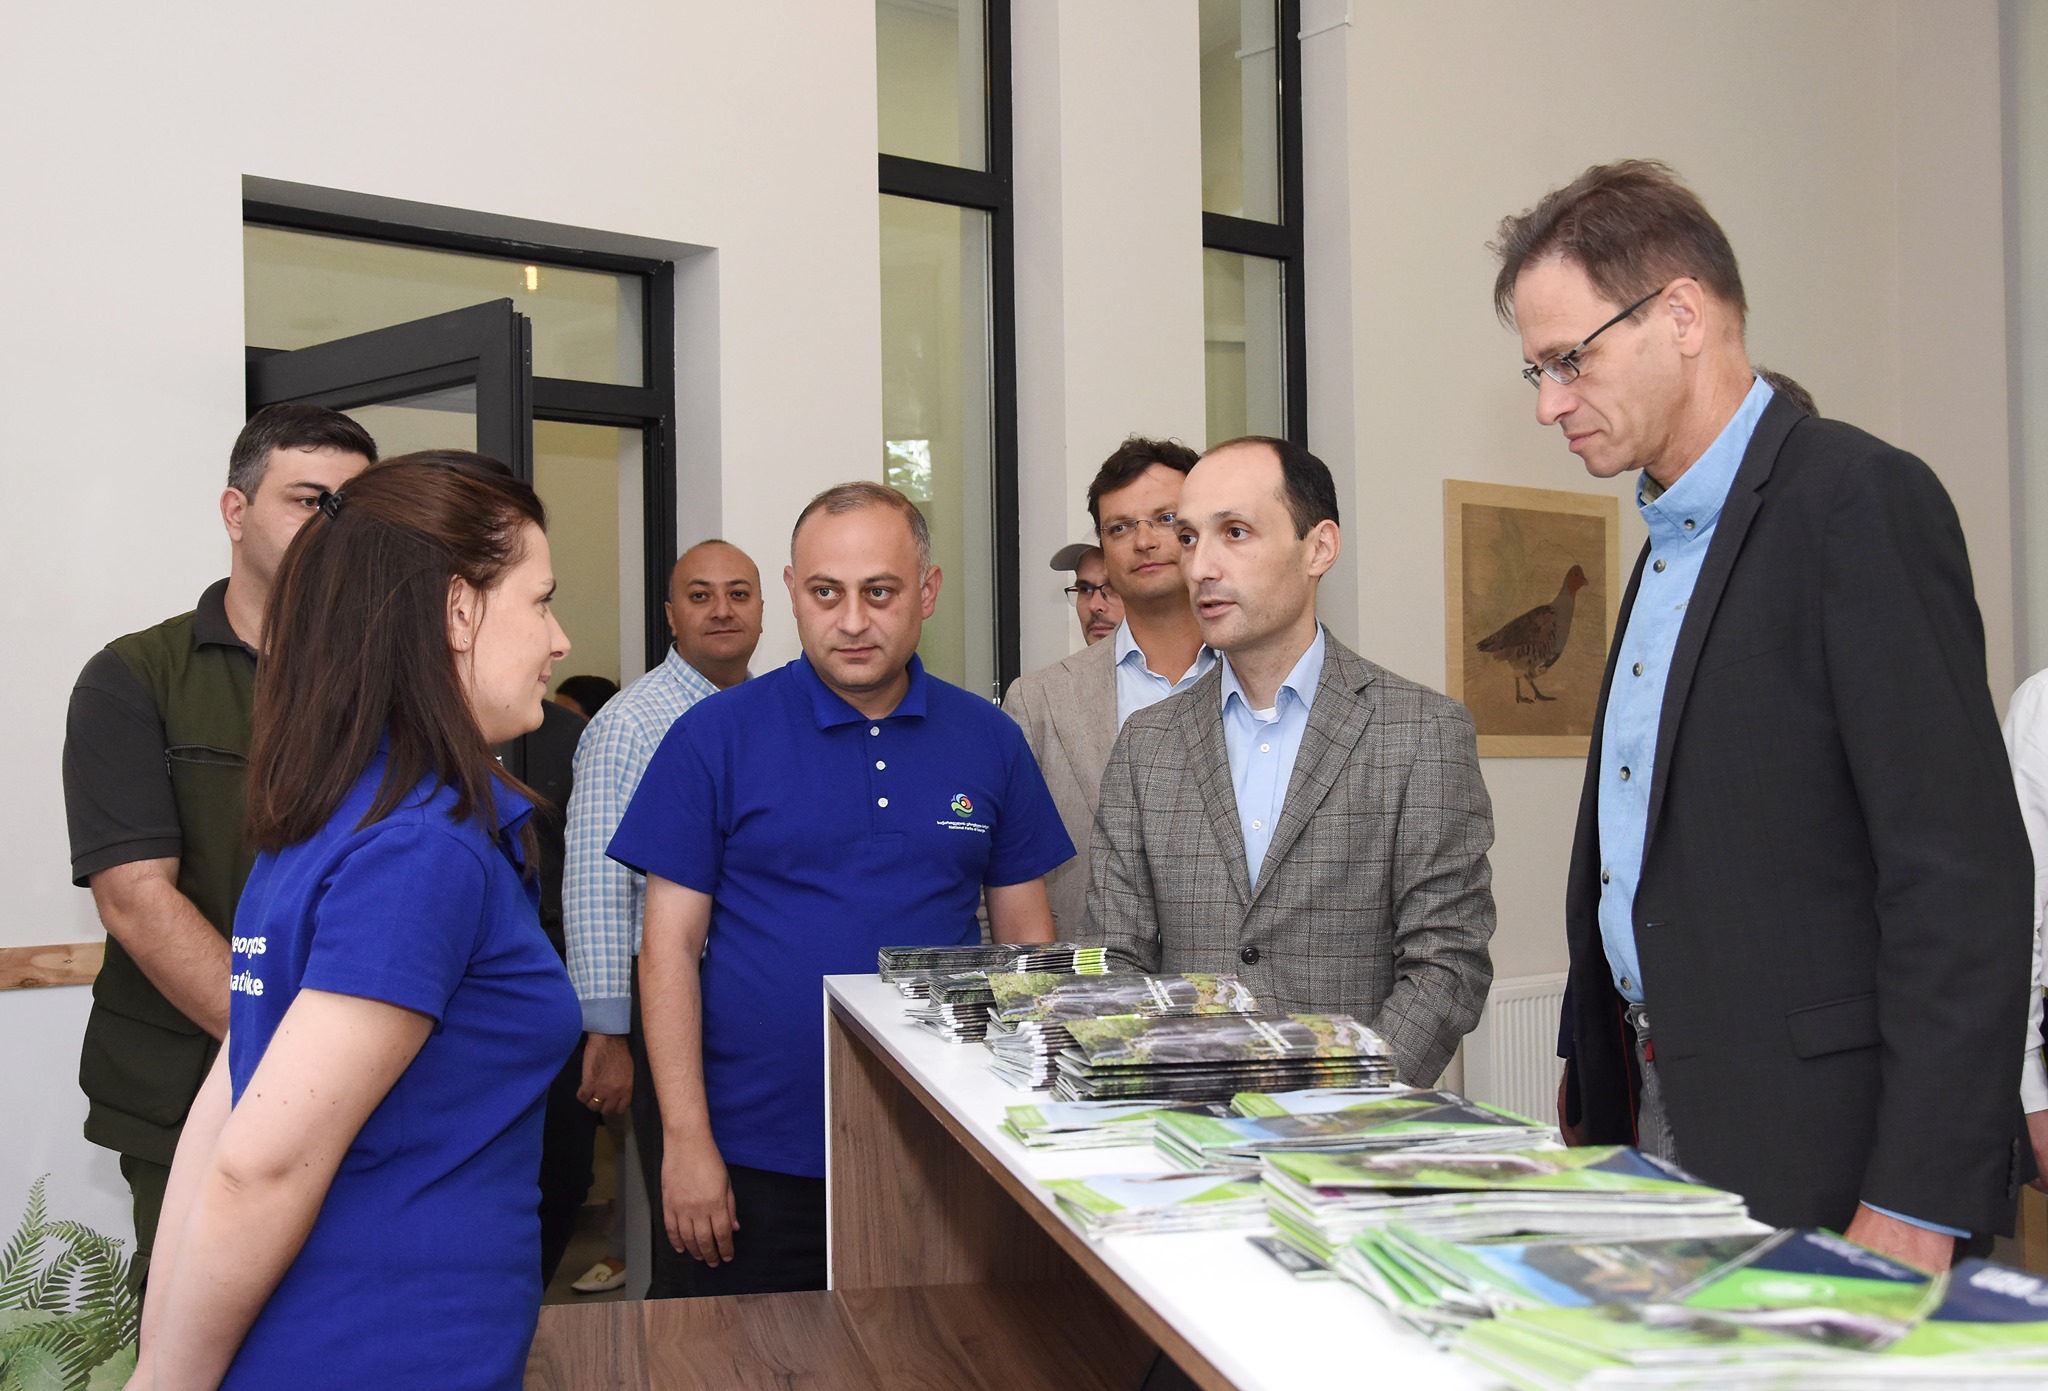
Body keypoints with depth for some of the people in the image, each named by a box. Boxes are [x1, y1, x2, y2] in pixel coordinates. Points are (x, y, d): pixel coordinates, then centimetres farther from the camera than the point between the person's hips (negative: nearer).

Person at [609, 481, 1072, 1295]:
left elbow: (1026, 938, 7)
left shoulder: (989, 742, 4)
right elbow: (671, 944, -4)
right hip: (760, 1165, -2)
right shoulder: (716, 737, -4)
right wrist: (686, 1139, -9)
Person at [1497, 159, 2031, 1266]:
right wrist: (1593, 1104, 13)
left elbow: (1962, 875, -18)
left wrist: (1914, 1211, -20)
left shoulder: (1861, 500, -13)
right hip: (1655, 1113, 8)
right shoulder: (1671, 532, 14)